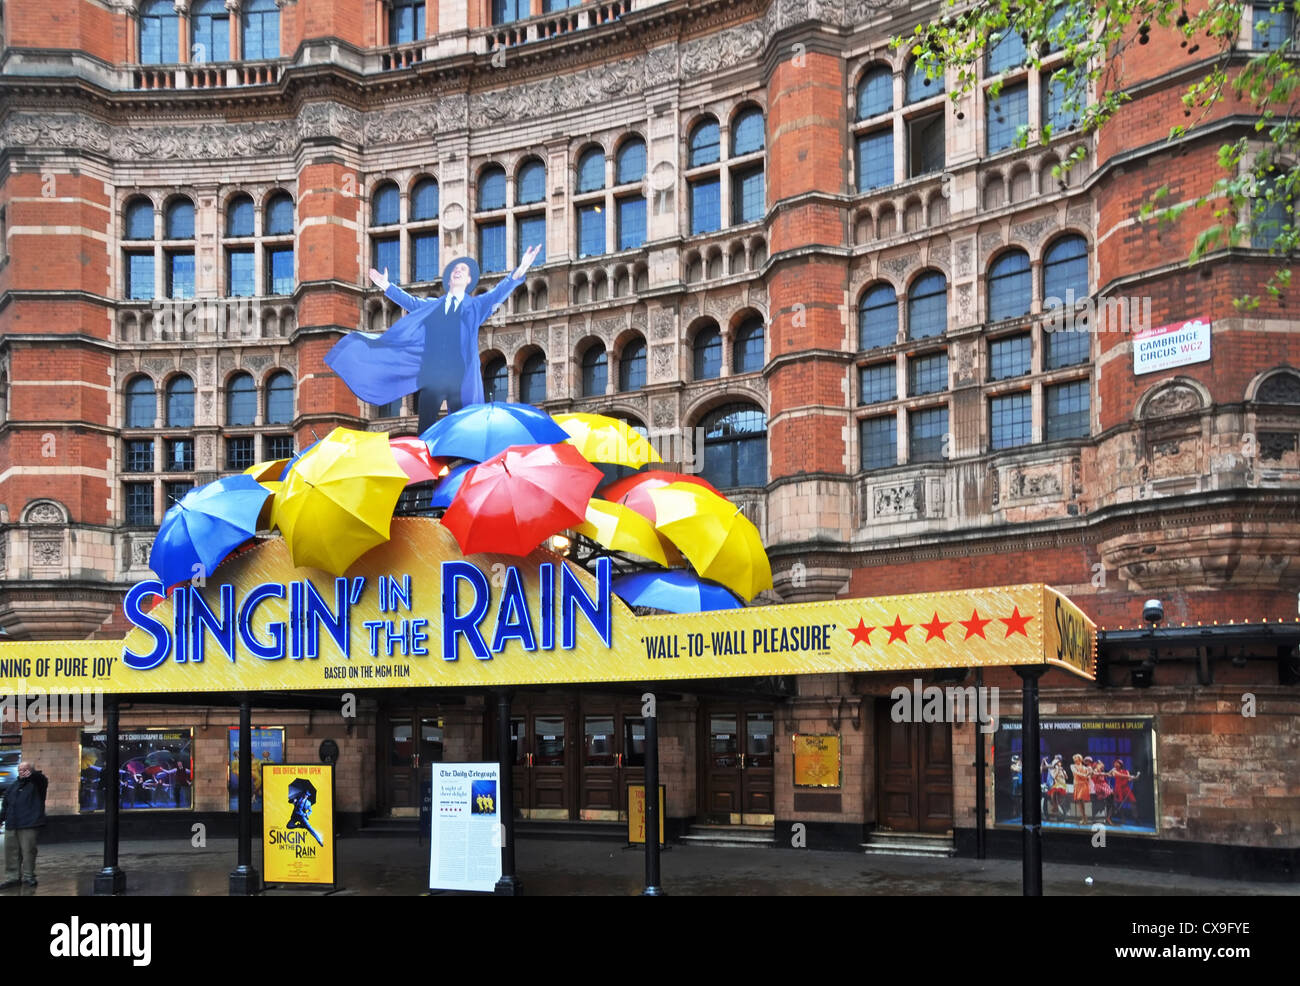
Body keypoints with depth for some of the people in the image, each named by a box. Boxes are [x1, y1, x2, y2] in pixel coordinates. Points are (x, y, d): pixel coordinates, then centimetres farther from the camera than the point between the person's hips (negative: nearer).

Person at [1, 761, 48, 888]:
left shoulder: (36, 783, 1)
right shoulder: (15, 785, 20)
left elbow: (41, 778, -25)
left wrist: (31, 774, -47)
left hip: (29, 825, -6)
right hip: (11, 825, 6)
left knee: (28, 850, -5)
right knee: (11, 851, 4)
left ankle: (28, 876, 4)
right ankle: (11, 878, 9)